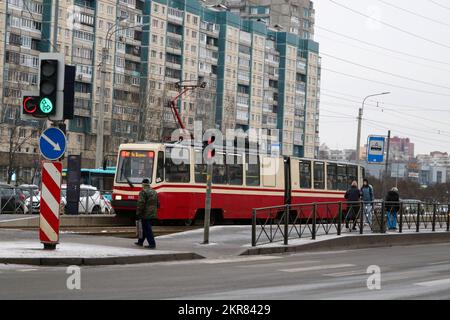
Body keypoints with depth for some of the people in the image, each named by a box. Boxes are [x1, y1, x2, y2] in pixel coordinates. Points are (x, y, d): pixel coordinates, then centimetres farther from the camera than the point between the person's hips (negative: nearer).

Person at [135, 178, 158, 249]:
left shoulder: (143, 192, -13)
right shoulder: (154, 192, 13)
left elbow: (141, 204, -19)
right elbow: (157, 204, 17)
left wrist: (138, 214, -15)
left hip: (145, 214, -8)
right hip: (152, 214, 8)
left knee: (147, 229, -5)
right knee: (145, 228, 18)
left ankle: (152, 244, -9)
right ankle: (140, 242, 28)